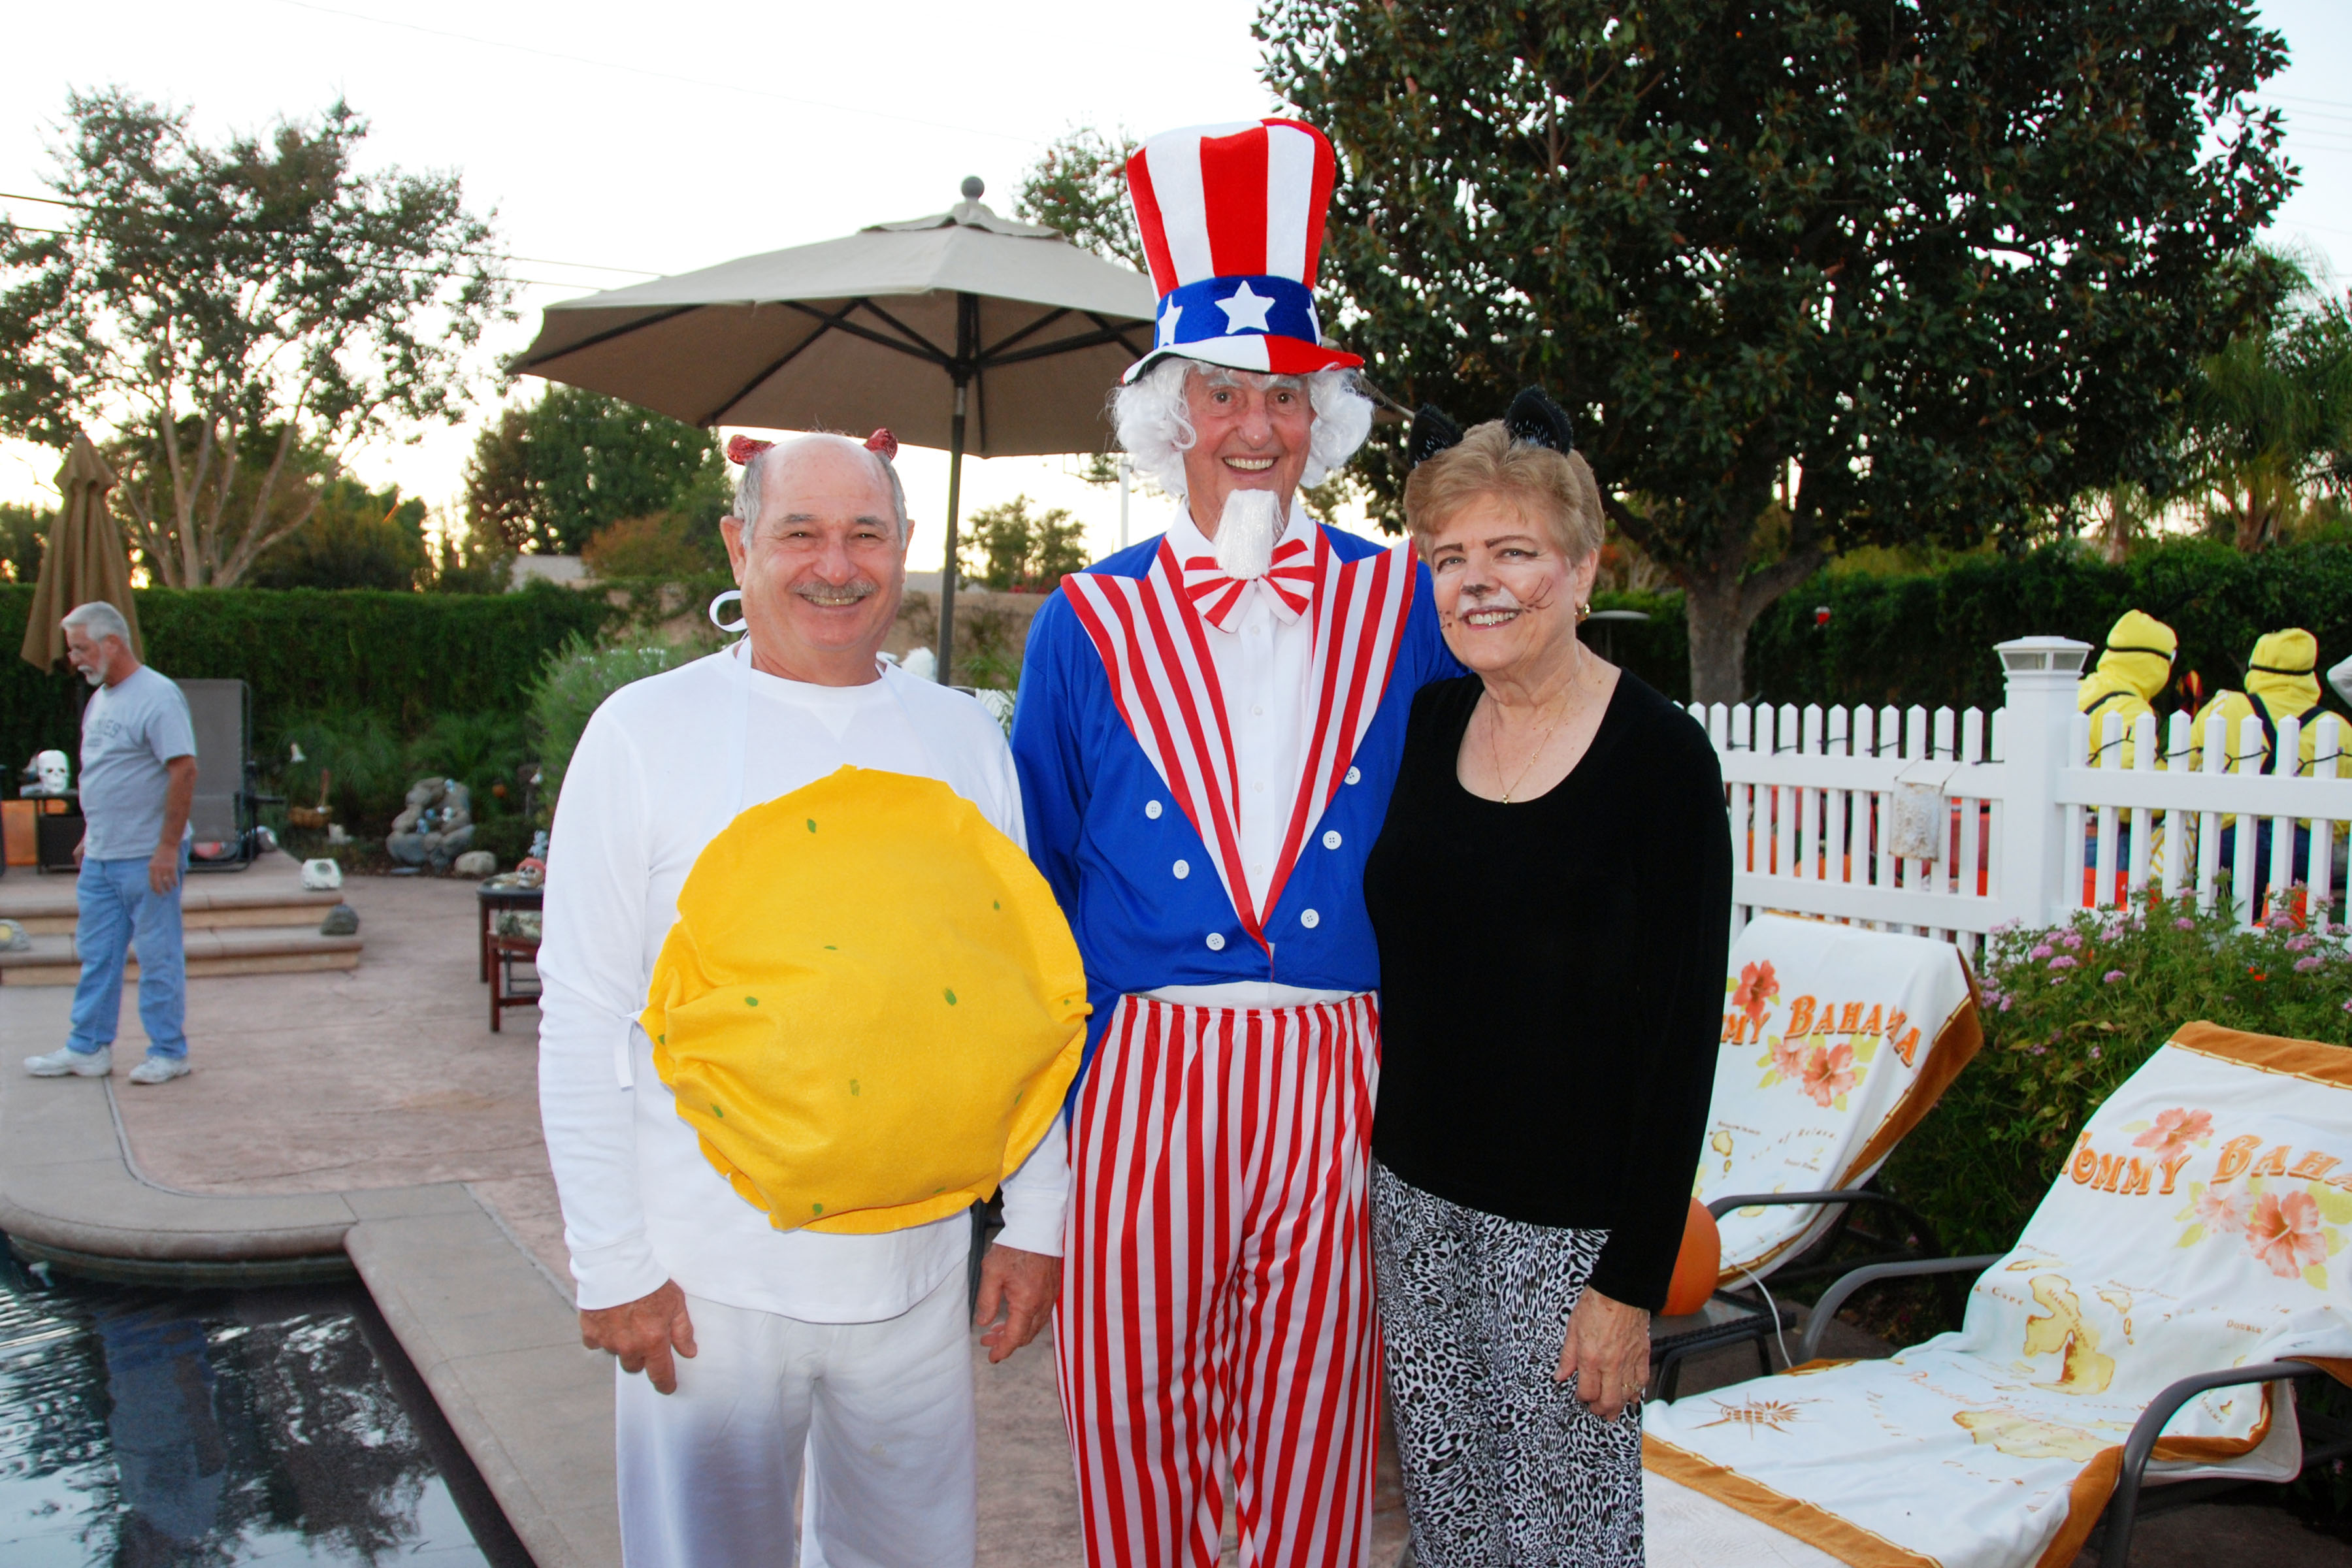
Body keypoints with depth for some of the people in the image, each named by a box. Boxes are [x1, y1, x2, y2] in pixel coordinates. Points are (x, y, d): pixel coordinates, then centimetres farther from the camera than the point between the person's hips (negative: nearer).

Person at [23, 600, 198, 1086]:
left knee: (158, 957, 1)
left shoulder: (157, 696, -15)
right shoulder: (100, 698, 14)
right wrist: (90, 836, 22)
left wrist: (168, 847, -22)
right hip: (100, 859, 9)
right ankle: (88, 1049, 23)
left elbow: (184, 770, -21)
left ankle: (168, 1053, 10)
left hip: (148, 859, -9)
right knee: (96, 955, 14)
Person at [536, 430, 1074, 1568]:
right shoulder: (645, 730, -5)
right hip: (708, 1276, -2)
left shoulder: (963, 737, 4)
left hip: (917, 1264, 3)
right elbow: (583, 1019, -4)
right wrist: (611, 1263, -7)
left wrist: (1035, 1220, 5)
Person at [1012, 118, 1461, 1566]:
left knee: (1310, 1425, 11)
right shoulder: (1089, 626, 3)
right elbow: (1034, 888, 7)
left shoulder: (1404, 609, 4)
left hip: (1342, 1089, 1)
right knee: (1136, 1419, 11)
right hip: (1144, 1076, 0)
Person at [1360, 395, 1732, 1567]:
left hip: (1566, 1223, -5)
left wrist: (1632, 1282, -14)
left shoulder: (1658, 756, -13)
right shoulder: (1425, 725, 3)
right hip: (1414, 1192, 5)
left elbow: (1682, 1033, -13)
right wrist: (1369, 1173, 8)